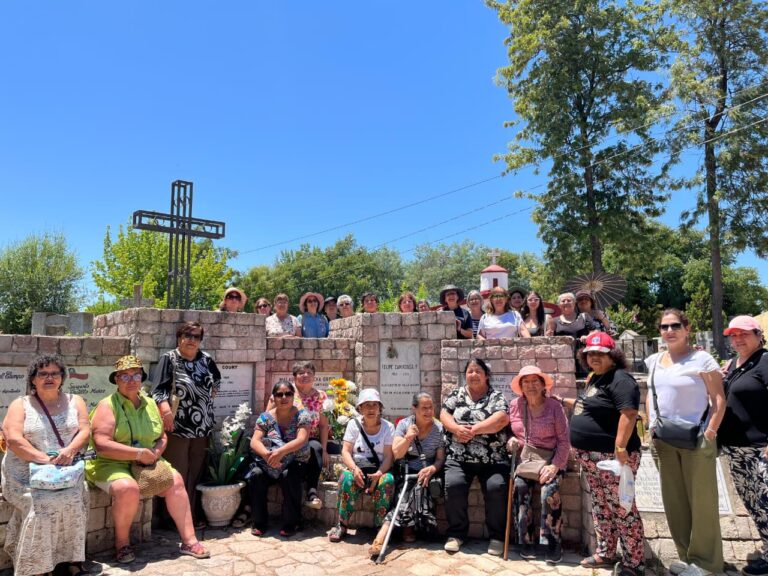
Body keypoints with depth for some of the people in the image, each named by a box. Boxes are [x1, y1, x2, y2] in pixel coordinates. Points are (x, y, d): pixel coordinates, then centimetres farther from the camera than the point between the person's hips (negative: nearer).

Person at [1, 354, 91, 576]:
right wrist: (44, 459, -21)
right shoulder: (20, 405, 6)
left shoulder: (75, 401, 13)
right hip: (25, 473, -1)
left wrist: (70, 450, -19)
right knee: (42, 503, -29)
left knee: (74, 497, -28)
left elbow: (85, 431, 3)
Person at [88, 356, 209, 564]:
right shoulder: (108, 406, -11)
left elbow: (162, 437, 13)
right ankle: (122, 543, -8)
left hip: (145, 463, 6)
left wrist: (156, 452, -10)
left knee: (175, 480, -12)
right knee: (128, 488, -34)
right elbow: (102, 445, -22)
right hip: (110, 464, -6)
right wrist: (139, 453, -23)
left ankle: (189, 540, -8)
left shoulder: (150, 404, 8)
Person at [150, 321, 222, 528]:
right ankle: (173, 517, 9)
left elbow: (216, 381, 28)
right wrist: (166, 410, -28)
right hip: (178, 427, -5)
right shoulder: (169, 359, -4)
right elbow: (159, 389, -13)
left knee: (195, 472, 12)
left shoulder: (206, 359, 11)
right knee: (177, 475, -2)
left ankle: (193, 515, 22)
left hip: (202, 427, 6)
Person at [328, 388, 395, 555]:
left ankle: (381, 531, -26)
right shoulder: (354, 424, 2)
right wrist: (354, 469, -23)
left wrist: (379, 473, -26)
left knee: (388, 480, -34)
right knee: (346, 477, -32)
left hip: (379, 470, -1)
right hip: (357, 468, 1)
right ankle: (342, 525, -16)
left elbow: (389, 456, -7)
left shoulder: (388, 427, -1)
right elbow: (346, 451, -4)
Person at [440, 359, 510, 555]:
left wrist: (474, 430, -18)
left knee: (497, 487, -25)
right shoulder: (456, 394, 16)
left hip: (492, 460, -1)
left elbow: (501, 419, -10)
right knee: (453, 485, -24)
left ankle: (497, 536, -3)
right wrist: (456, 428, -16)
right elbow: (444, 414, 5)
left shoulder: (496, 396, 7)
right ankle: (457, 533, -3)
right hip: (459, 458, 1)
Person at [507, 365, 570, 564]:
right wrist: (511, 440, -7)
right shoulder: (514, 405, 4)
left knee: (549, 490, -29)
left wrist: (555, 466, -15)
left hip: (550, 459, -2)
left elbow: (564, 441, -4)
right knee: (519, 488, -26)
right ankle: (526, 541, -12)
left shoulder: (554, 406, -3)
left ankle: (553, 542, -12)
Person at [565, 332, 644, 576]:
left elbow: (629, 413, -26)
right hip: (591, 456, 10)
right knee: (600, 506, 18)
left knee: (622, 508, -1)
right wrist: (565, 401, 30)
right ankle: (605, 553, 30)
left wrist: (620, 447, -29)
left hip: (612, 455, -10)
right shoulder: (595, 378, 15)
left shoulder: (619, 379, -16)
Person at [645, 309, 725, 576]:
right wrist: (651, 427, 8)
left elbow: (719, 399, -9)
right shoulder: (654, 361, 9)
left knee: (701, 500, 3)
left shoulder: (701, 359, -8)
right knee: (674, 501, 12)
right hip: (663, 441, 6)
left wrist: (709, 433, -15)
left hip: (695, 439, -6)